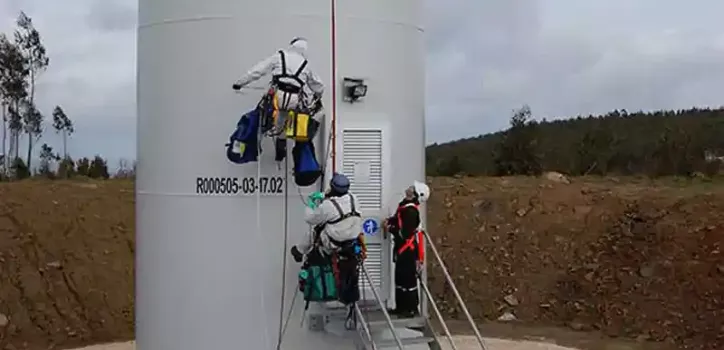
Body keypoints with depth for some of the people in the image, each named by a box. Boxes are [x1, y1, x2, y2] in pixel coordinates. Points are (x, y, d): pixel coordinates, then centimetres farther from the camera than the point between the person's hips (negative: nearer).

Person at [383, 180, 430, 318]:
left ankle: (412, 309, 7)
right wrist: (389, 221, 2)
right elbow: (398, 218, 23)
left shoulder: (410, 210, -23)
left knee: (408, 279, -3)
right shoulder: (405, 205, 7)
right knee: (400, 277, 17)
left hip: (408, 249, -10)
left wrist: (390, 229, -12)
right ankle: (401, 307, 27)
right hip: (402, 248, 10)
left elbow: (405, 233, -26)